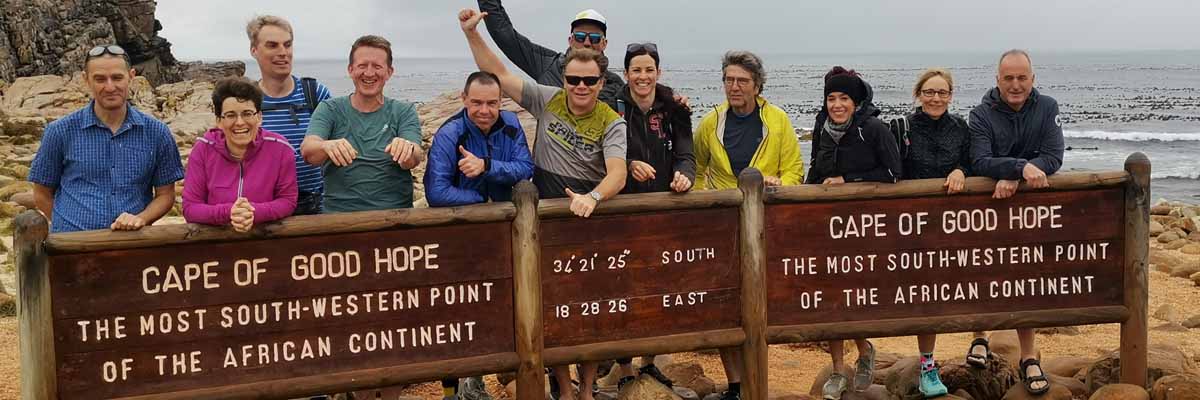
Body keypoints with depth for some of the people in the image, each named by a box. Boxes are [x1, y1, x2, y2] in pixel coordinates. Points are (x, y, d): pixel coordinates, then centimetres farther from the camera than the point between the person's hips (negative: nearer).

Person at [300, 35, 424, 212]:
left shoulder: (404, 112, 9)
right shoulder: (329, 110, 10)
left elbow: (412, 161, -7)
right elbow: (307, 151, -7)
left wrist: (407, 148, -29)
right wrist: (328, 146, -28)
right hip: (339, 213, -2)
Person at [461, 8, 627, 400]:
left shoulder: (611, 124, -11)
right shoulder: (548, 100, -3)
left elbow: (617, 175, -25)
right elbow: (499, 74, -2)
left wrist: (592, 197, -45)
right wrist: (472, 33, -12)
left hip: (588, 220, -2)